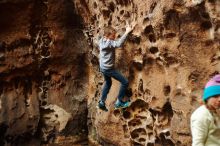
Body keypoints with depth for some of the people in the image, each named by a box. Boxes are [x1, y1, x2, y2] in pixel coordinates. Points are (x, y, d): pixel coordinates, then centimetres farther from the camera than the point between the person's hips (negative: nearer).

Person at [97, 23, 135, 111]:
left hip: (102, 67, 9)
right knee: (125, 82, -1)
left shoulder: (101, 41, 1)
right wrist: (127, 32, -42)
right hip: (109, 69, -9)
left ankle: (102, 102, 34)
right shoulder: (109, 43, -25)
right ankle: (119, 102, 7)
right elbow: (119, 44, -43)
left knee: (108, 83, 30)